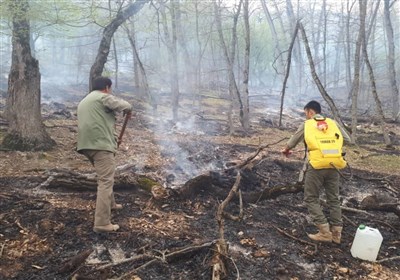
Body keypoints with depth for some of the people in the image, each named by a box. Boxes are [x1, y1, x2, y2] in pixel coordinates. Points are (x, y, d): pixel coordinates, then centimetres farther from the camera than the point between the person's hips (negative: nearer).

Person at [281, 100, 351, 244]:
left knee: (311, 198, 8)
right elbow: (347, 139, 16)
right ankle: (336, 233, 18)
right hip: (333, 166, 4)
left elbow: (292, 141, 16)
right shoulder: (333, 123, 12)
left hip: (316, 167, -4)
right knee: (333, 199, 14)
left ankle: (325, 232, 2)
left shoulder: (306, 125, 6)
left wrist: (286, 150, 37)